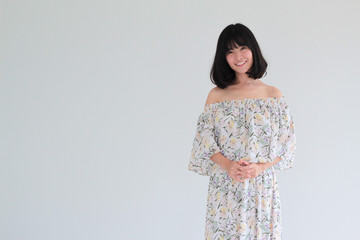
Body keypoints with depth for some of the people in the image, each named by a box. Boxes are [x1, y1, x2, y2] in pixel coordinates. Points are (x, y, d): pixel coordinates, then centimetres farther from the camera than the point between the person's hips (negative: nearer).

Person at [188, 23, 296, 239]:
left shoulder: (273, 95, 4)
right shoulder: (216, 95, 5)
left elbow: (285, 142, 2)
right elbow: (205, 140, 2)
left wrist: (261, 166, -13)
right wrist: (226, 165, -14)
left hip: (262, 183, 0)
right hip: (224, 185, 0)